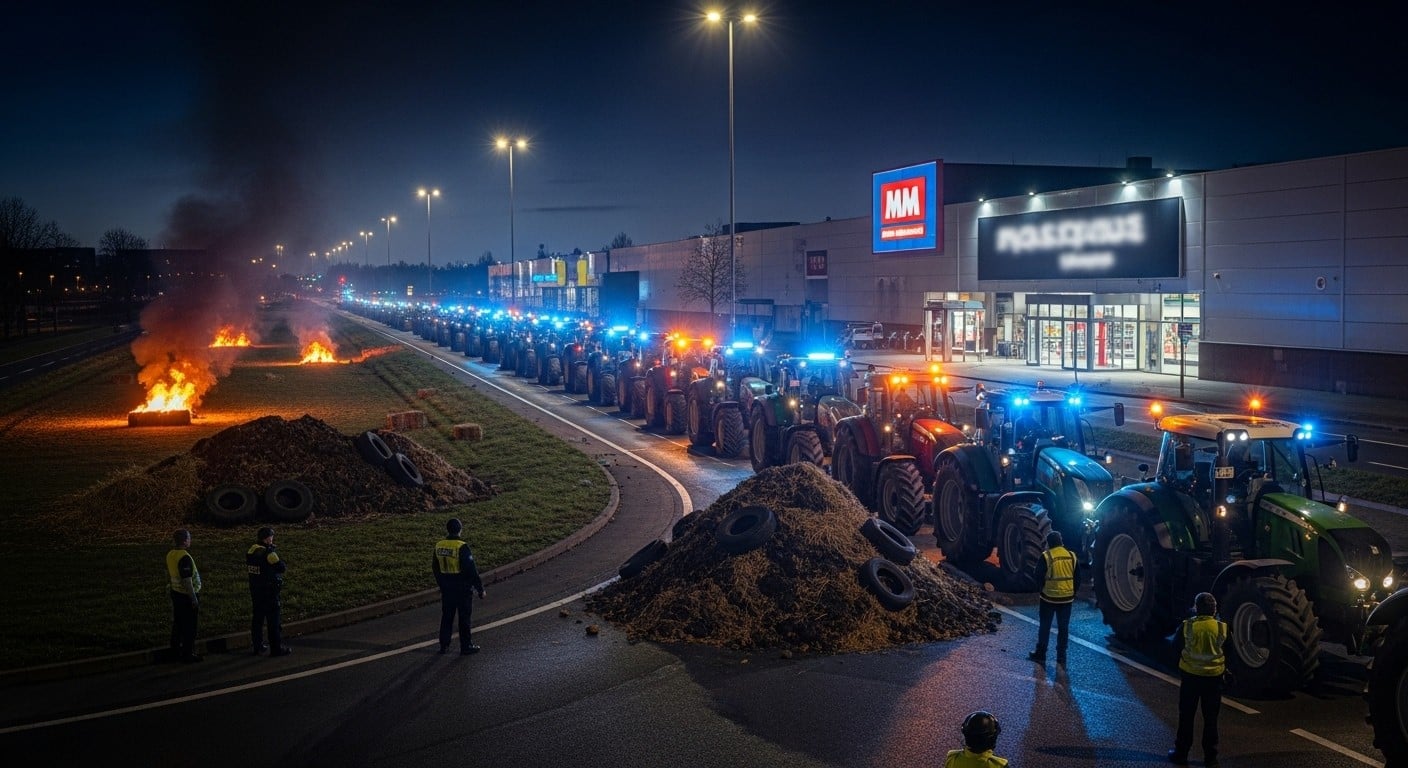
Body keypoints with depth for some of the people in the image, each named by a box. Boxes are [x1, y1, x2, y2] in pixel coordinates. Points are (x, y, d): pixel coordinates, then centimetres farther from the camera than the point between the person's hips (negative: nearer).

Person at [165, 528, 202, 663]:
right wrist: (194, 599, -20)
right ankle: (188, 654, 10)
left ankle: (175, 652, 28)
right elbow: (187, 581, -25)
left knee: (177, 623, 18)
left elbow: (168, 576, 15)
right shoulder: (185, 557, -25)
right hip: (187, 596, -9)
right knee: (189, 626, 3)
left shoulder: (170, 555, 2)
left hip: (176, 593, 9)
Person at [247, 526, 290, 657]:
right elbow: (282, 567, -17)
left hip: (255, 591, 7)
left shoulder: (251, 551, 2)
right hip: (269, 591, -7)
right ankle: (276, 648, 4)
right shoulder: (269, 553, -20)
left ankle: (257, 646, 23)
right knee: (274, 620, 1)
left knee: (257, 618, 17)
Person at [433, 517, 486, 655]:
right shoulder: (462, 547, -20)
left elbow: (435, 567, 12)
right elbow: (471, 570, -18)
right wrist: (480, 588, -10)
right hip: (462, 588, -6)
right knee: (464, 617, 5)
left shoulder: (439, 545, 0)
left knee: (446, 616, 16)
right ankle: (465, 647, 11)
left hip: (446, 588, 6)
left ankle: (444, 645, 23)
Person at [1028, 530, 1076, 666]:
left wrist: (1040, 590, 9)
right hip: (1067, 598, 3)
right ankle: (1061, 658, 11)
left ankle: (1040, 655, 15)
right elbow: (1076, 578, 8)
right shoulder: (1072, 556, 2)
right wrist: (1073, 594, 17)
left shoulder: (1046, 556, -11)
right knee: (1063, 628, 9)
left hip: (1049, 597, -3)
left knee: (1045, 627, 9)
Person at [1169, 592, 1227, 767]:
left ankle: (1181, 754, 15)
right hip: (1214, 676, 1)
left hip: (1191, 675, -1)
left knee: (1186, 716, 10)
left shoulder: (1187, 626, -12)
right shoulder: (1222, 628, -8)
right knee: (1210, 718, 11)